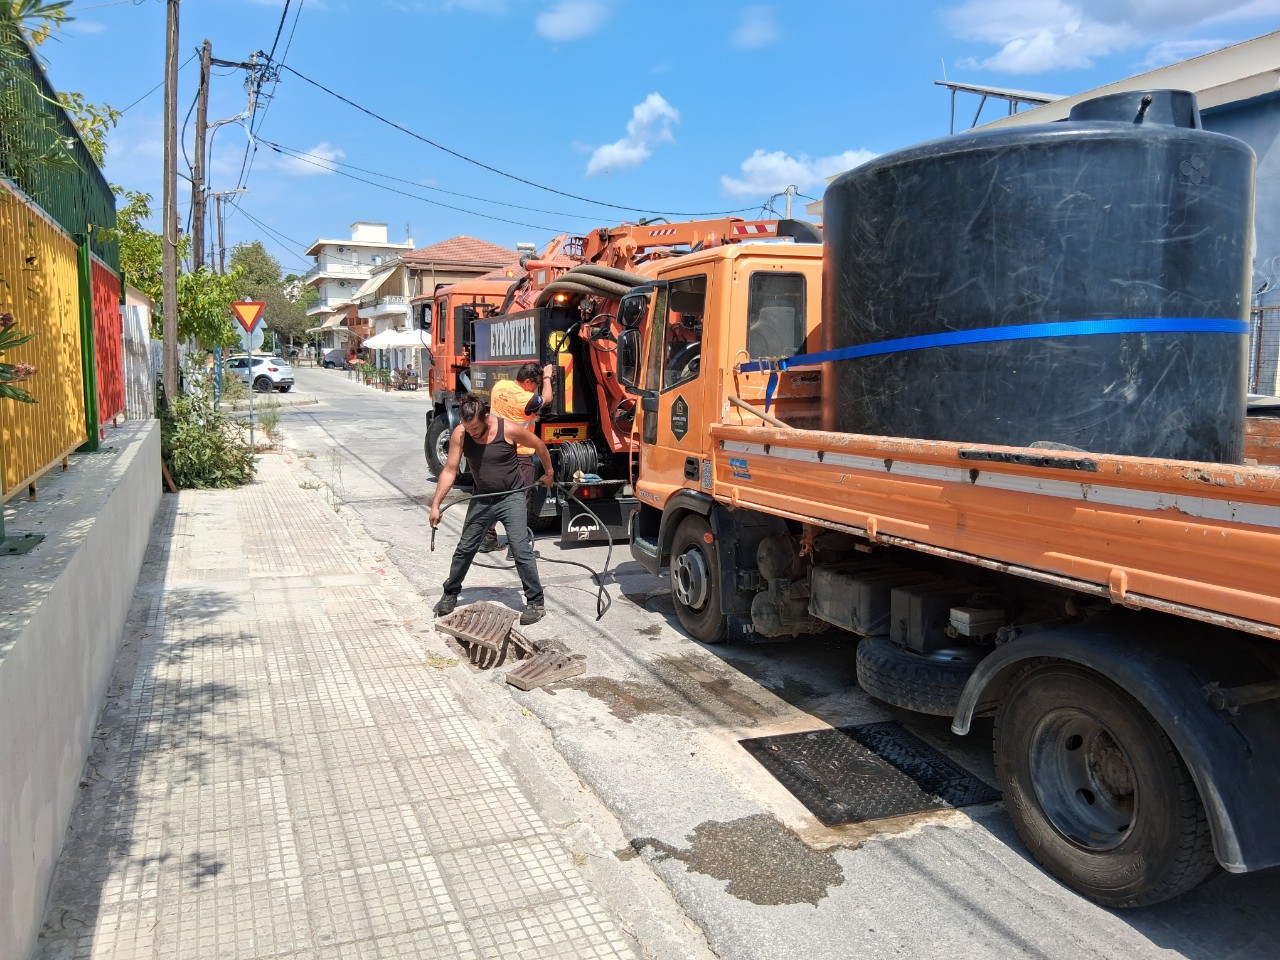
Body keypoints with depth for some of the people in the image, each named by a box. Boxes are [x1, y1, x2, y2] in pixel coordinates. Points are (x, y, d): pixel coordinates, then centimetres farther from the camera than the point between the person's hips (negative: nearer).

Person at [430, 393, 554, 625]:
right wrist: (435, 505, -16)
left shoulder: (509, 430, -21)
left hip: (511, 497, -3)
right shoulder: (460, 434, -14)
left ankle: (536, 603, 1)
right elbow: (450, 470, -11)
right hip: (482, 499, 3)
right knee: (464, 549, 12)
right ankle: (450, 594, 32)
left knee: (522, 550, -9)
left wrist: (549, 473, 9)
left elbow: (539, 446, -4)